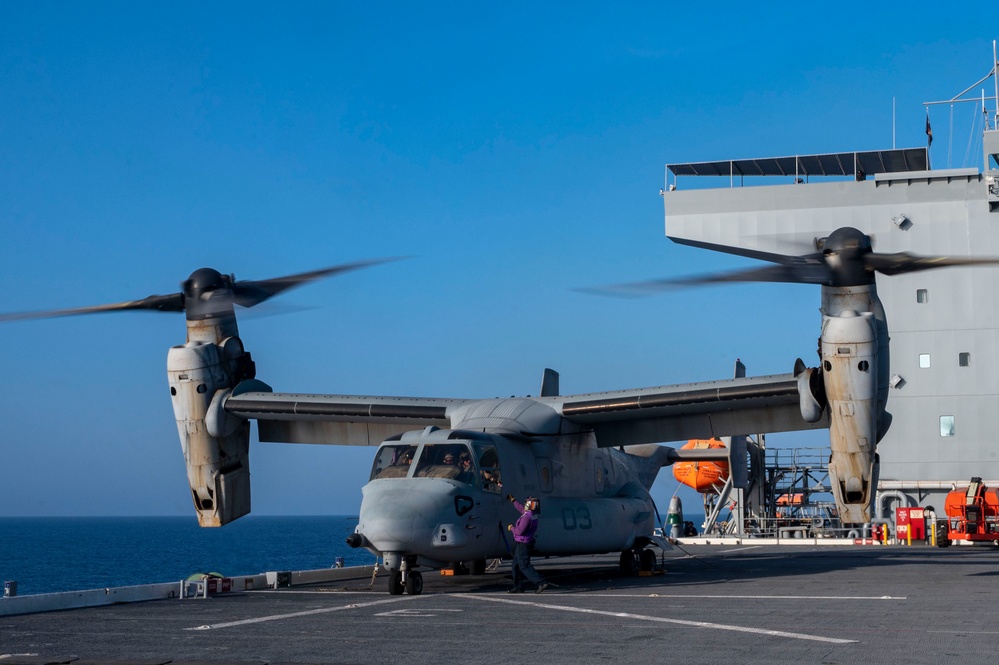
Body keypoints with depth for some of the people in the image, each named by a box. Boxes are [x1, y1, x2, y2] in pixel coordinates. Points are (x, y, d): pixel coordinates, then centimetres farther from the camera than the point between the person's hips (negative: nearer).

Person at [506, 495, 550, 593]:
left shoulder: (527, 517, -23)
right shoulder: (532, 514, 7)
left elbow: (519, 531, -27)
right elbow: (521, 508, 28)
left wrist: (512, 528, -7)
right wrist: (513, 500, 40)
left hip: (523, 545, -10)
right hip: (523, 544, 10)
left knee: (524, 566, -12)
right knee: (516, 565, 18)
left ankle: (542, 583, -21)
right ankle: (518, 587, 22)